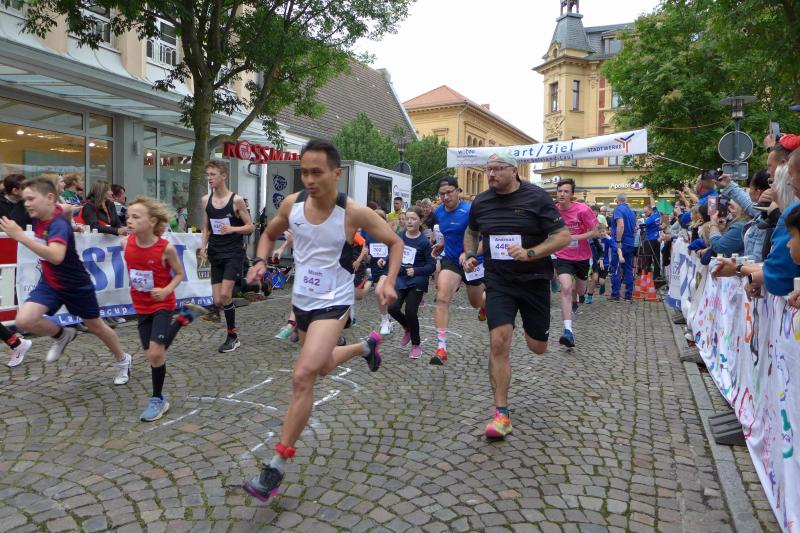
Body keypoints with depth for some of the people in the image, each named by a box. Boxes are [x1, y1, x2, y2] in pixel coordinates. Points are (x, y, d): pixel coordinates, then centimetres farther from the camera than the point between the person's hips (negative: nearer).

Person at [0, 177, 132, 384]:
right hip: (49, 283, 6)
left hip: (77, 286, -6)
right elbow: (65, 207, 16)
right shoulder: (39, 216, -7)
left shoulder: (59, 224, -29)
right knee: (24, 320, -17)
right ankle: (62, 335, 13)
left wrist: (20, 236, -50)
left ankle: (123, 360, 36)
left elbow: (56, 256, -48)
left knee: (96, 327, 12)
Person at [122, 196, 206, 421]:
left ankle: (158, 400, 7)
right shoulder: (126, 243, -9)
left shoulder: (166, 248, -21)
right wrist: (135, 287, 11)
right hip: (141, 306, 5)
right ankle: (185, 316, 32)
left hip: (162, 304, -5)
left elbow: (179, 274, -8)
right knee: (151, 354, 10)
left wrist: (166, 290, -23)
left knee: (156, 353, -12)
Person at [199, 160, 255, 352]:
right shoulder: (206, 200, 6)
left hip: (234, 253, -5)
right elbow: (206, 227, 16)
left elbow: (251, 227, -4)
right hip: (215, 254, 5)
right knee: (217, 300, 1)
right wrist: (204, 246, 1)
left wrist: (232, 229, -21)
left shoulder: (236, 200, -8)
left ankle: (232, 336, 2)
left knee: (225, 295, -14)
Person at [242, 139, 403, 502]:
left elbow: (395, 243, -4)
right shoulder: (292, 204, -6)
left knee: (302, 376, -20)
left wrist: (389, 282, -19)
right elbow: (270, 234, 14)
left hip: (333, 304, -6)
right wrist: (260, 261, -6)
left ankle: (278, 466, -8)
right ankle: (366, 346, 56)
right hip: (301, 301, 6)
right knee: (322, 367, 25)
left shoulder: (354, 213, -18)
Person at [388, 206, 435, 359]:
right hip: (401, 279, 4)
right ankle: (407, 328, 25)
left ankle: (416, 345, 17)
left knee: (410, 312, -5)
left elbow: (432, 265, -10)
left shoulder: (424, 242, -11)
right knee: (393, 308, -8)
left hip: (416, 281, -4)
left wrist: (416, 271, -21)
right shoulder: (399, 237, 0)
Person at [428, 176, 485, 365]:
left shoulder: (470, 210, -20)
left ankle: (486, 302, 59)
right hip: (451, 260, 3)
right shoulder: (438, 212, -1)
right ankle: (441, 347, -17)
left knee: (475, 303, 18)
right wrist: (442, 244, 8)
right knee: (442, 298, -21)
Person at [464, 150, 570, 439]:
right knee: (499, 343, -13)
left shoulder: (537, 197, -10)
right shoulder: (481, 202, 1)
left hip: (534, 279, -1)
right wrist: (470, 255, 1)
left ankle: (531, 324, 50)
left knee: (538, 348, 10)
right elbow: (471, 232, 21)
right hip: (499, 280, 1)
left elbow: (564, 236, -12)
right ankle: (501, 413, -1)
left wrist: (529, 253, -26)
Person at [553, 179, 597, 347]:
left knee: (580, 289, 20)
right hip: (563, 256, 0)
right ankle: (568, 330, -24)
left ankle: (574, 299, 60)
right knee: (566, 288, -21)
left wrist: (574, 237, -25)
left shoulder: (583, 210, -18)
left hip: (582, 256, 1)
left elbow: (594, 232, -14)